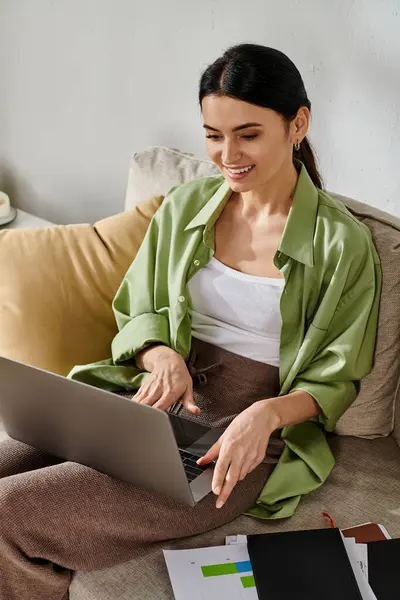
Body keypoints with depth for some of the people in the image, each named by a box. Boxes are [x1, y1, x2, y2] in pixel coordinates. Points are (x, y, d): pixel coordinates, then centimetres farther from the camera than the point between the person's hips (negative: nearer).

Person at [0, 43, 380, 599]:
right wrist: (162, 354, -10)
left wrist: (269, 413, -21)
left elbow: (335, 381, 0)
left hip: (244, 437, -5)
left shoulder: (343, 244, -6)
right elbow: (136, 311, 13)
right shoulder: (185, 205, 7)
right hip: (156, 399, 5)